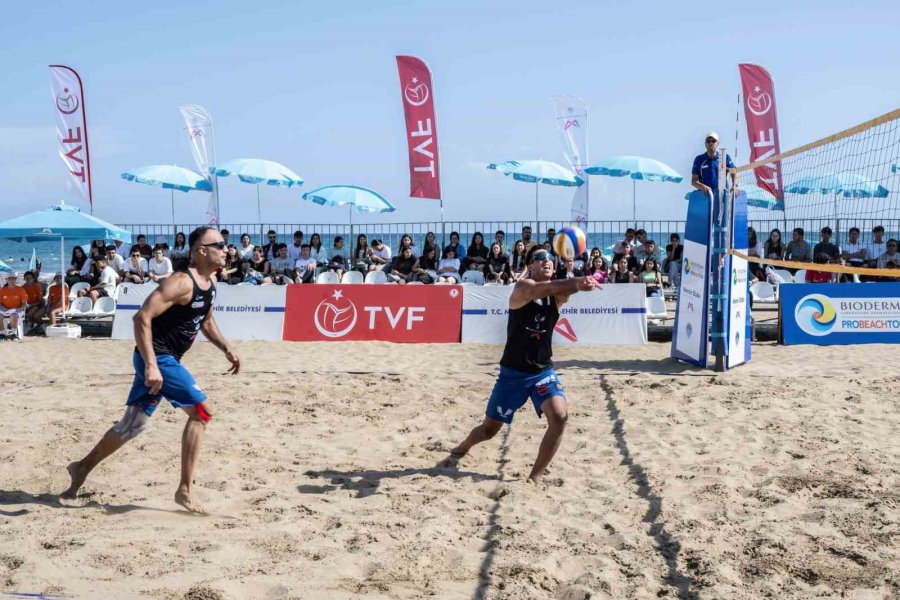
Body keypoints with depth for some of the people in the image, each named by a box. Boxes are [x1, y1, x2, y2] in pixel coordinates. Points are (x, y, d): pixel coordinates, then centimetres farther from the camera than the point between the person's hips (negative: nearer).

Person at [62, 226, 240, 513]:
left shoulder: (210, 281, 8)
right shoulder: (182, 283, -22)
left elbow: (206, 321, 24)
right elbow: (142, 317, -29)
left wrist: (227, 348, 12)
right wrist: (151, 365, -34)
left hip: (165, 359, 10)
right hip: (157, 358, -10)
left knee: (133, 423, 17)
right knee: (201, 411, -12)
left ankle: (82, 467, 34)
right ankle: (185, 490, -6)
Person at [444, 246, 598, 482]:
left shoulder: (557, 294, -4)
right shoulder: (523, 286, -13)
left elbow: (568, 288, -29)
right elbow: (539, 290, -37)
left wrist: (579, 283, -54)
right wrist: (575, 282, -54)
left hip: (543, 371, 3)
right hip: (513, 372, -2)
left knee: (560, 416, -22)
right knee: (489, 429, 9)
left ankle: (535, 476, -6)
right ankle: (461, 449, 44)